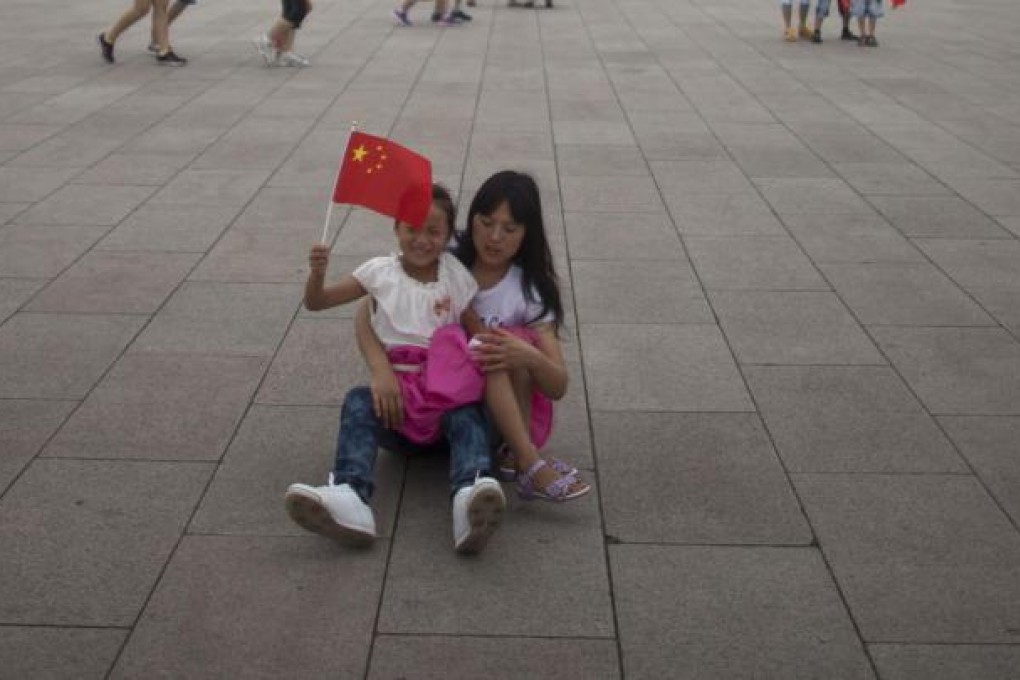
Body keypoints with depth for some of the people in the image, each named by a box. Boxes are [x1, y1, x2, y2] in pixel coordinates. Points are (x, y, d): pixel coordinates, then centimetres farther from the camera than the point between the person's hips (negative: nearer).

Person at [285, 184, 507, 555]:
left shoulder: (458, 278, 6)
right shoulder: (380, 272, 7)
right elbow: (315, 302, 5)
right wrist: (317, 271, -16)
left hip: (448, 396, -1)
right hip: (395, 394, 1)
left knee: (468, 415, -34)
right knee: (357, 401, -30)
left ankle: (471, 501, -65)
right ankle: (349, 498, -55)